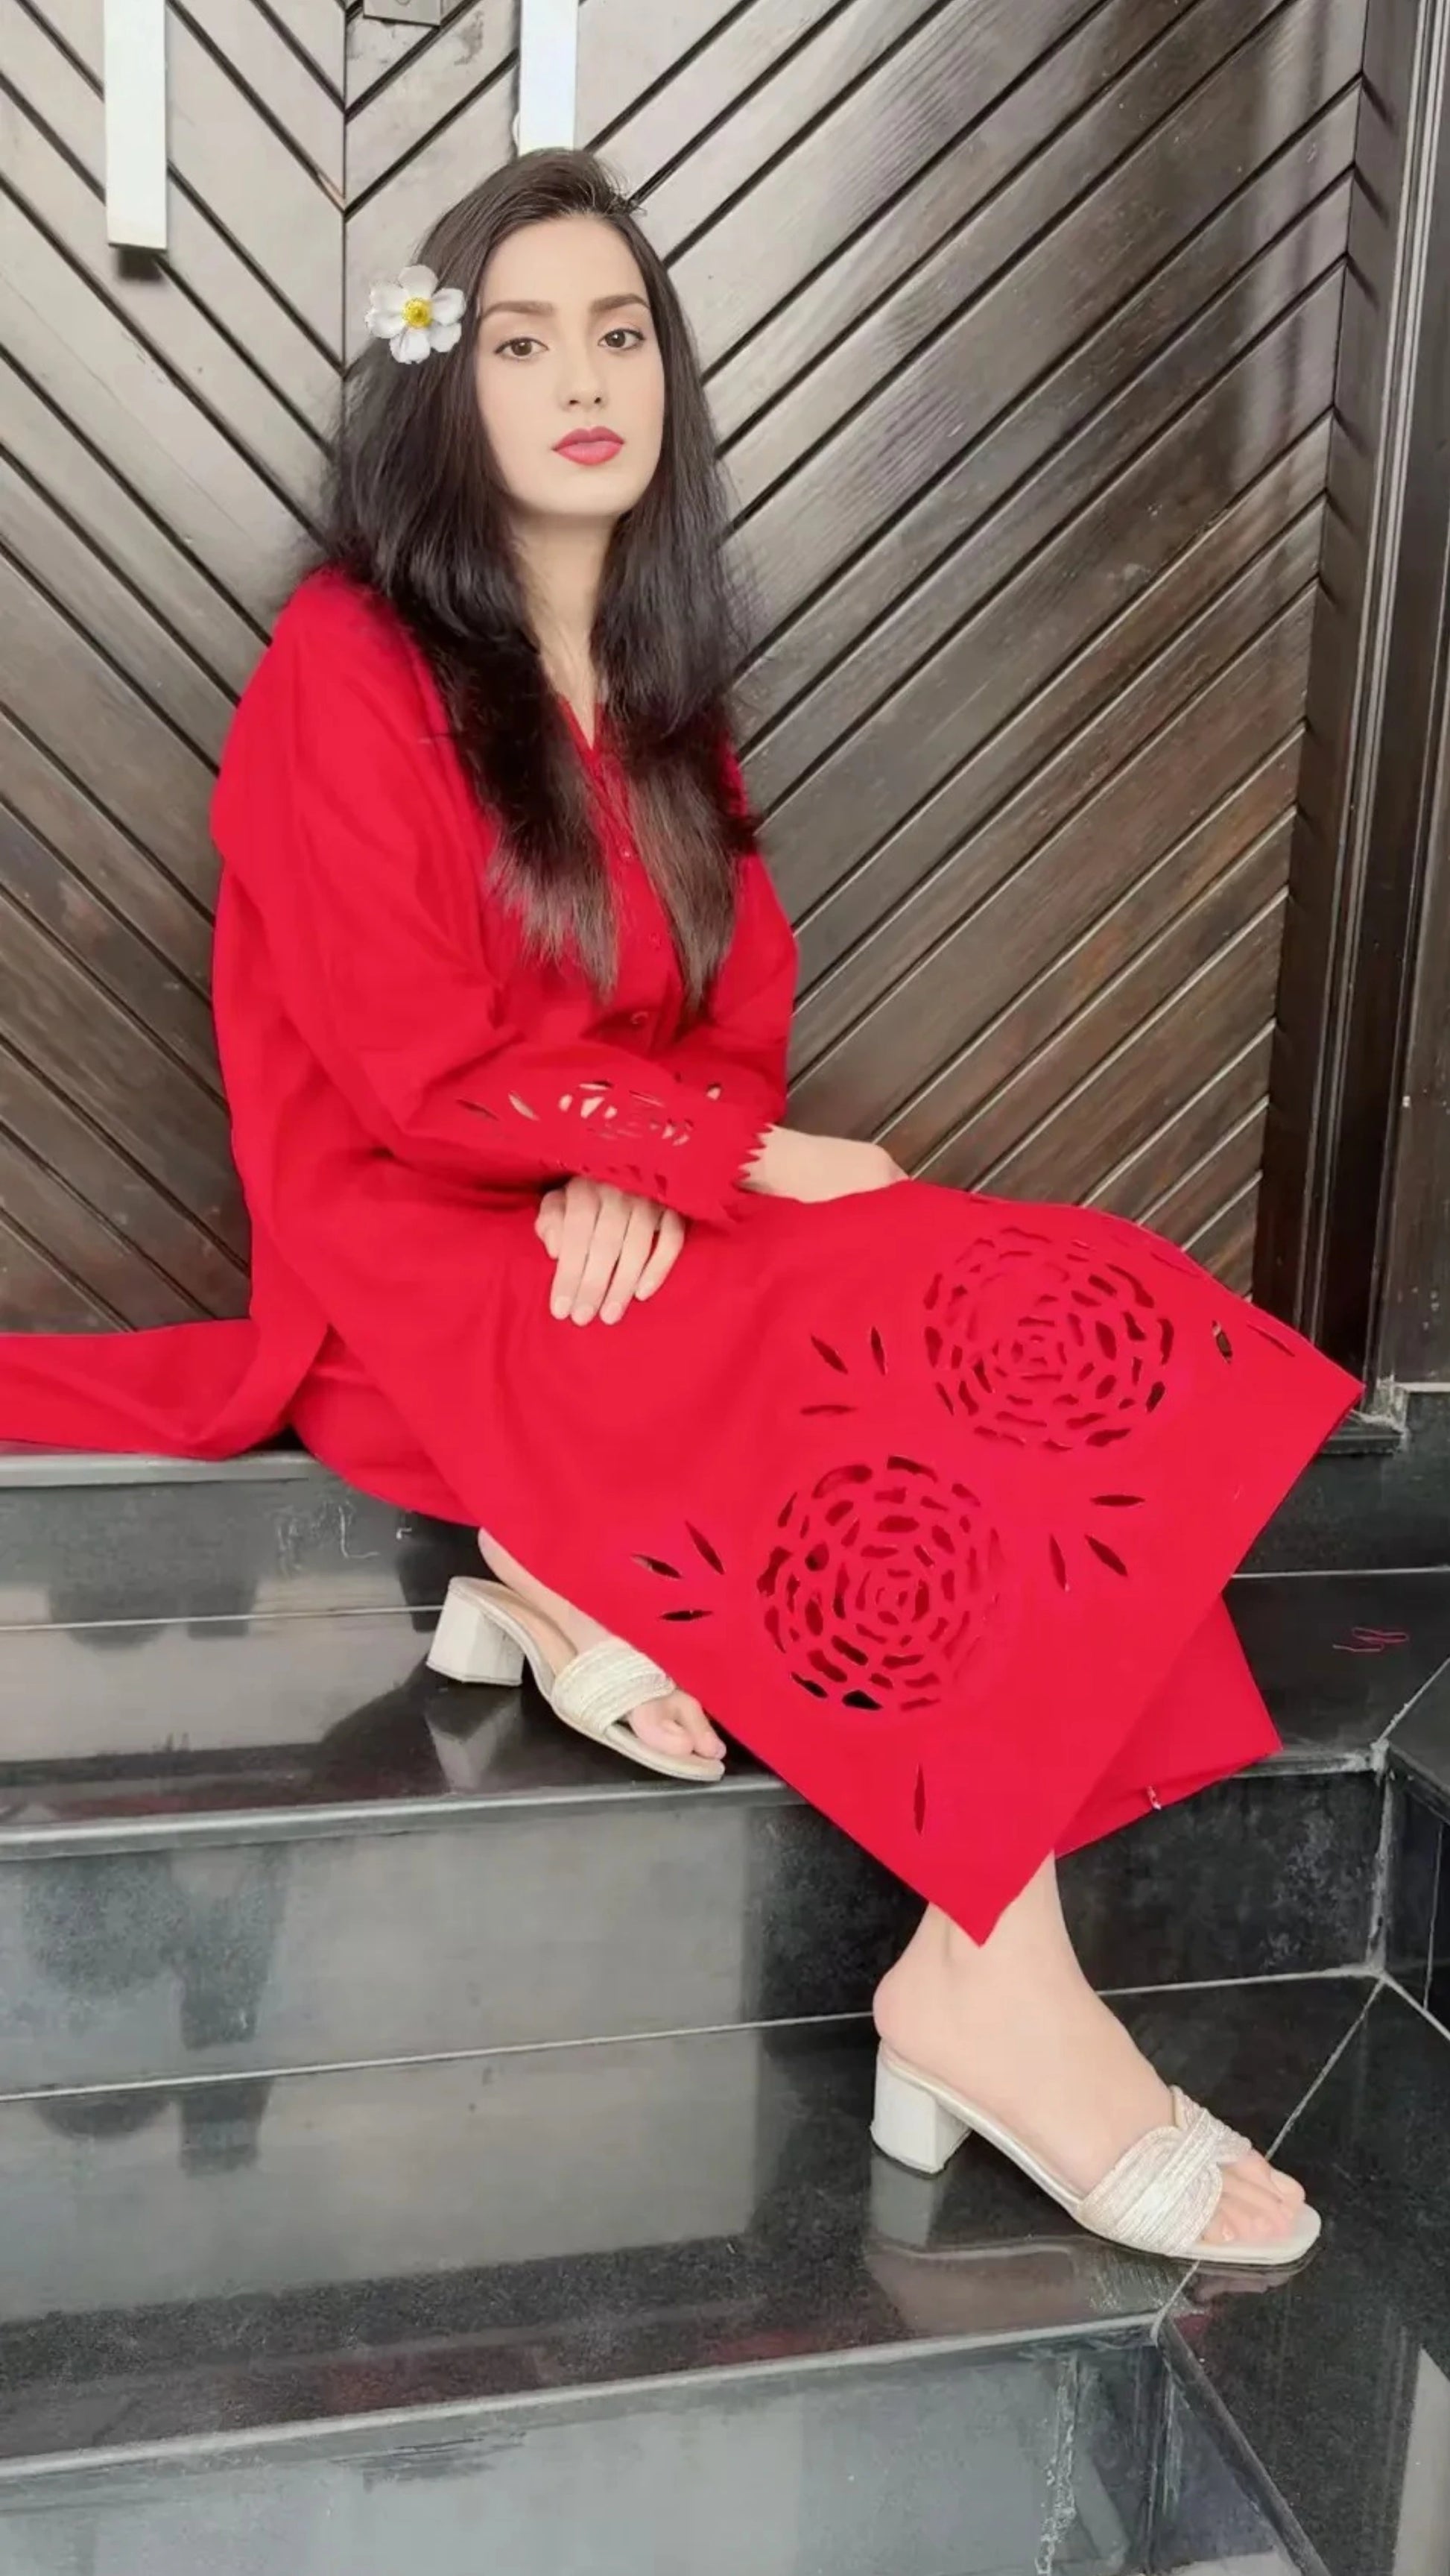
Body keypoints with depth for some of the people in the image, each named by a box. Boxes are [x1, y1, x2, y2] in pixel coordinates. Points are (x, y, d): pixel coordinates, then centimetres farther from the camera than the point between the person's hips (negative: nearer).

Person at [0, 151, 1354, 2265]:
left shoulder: (662, 699, 14)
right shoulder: (350, 663, -8)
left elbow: (744, 1013, 7)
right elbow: (423, 1075, -15)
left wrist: (639, 1174, -14)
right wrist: (731, 1153, -13)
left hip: (629, 1231, 7)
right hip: (423, 1273, -6)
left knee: (1060, 1334, -16)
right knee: (958, 1402, -23)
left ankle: (594, 1587, -17)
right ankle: (1009, 1998, -15)